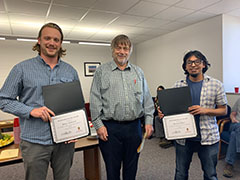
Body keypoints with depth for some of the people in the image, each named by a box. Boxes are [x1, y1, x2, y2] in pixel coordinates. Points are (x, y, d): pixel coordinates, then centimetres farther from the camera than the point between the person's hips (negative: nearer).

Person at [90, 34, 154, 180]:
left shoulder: (138, 72, 11)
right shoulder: (102, 71, 2)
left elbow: (147, 99, 10)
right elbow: (95, 100, -3)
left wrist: (149, 121, 2)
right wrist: (98, 124, -9)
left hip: (134, 127, 3)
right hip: (110, 128, -2)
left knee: (131, 168, 17)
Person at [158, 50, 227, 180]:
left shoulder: (216, 85, -1)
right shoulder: (178, 85, 1)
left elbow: (223, 110, 2)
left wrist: (205, 110, -16)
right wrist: (163, 113, -16)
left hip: (208, 137, 0)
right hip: (183, 137, 1)